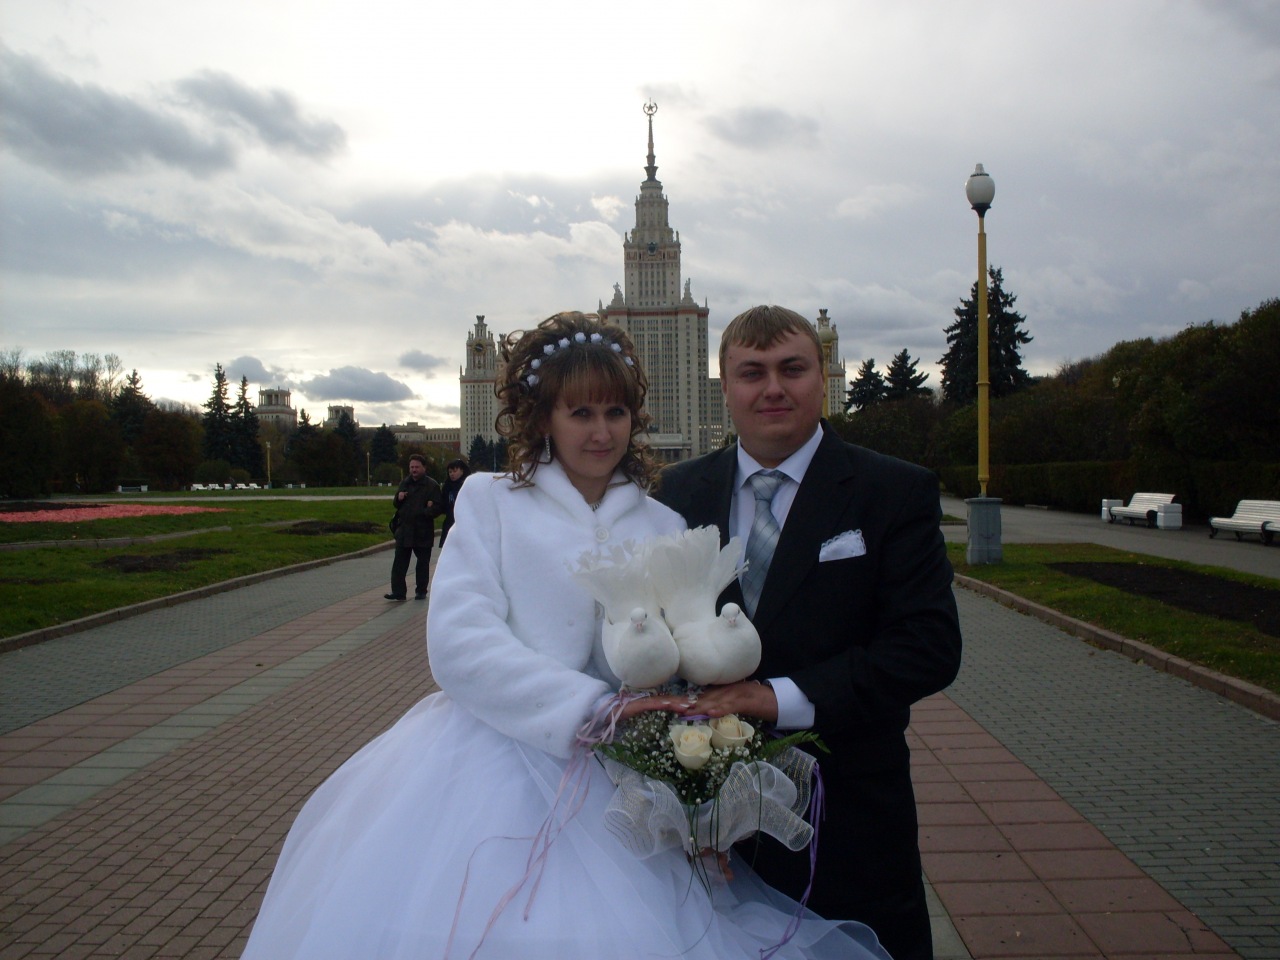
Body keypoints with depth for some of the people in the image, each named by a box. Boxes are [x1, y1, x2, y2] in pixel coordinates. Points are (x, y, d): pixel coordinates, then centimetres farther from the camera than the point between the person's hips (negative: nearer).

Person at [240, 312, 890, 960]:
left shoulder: (664, 527, 10)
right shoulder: (490, 500, 3)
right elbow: (457, 643, -9)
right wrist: (590, 708, -18)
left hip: (616, 786, 2)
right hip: (492, 771, -2)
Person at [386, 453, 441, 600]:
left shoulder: (432, 485, -4)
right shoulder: (404, 483, 14)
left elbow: (437, 508, -10)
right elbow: (396, 504, 22)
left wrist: (425, 512, -27)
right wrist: (398, 498, 0)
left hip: (423, 532, -4)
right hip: (404, 530, 4)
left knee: (423, 563, 6)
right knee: (399, 562, -1)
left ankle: (421, 591, 17)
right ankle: (398, 591, 2)